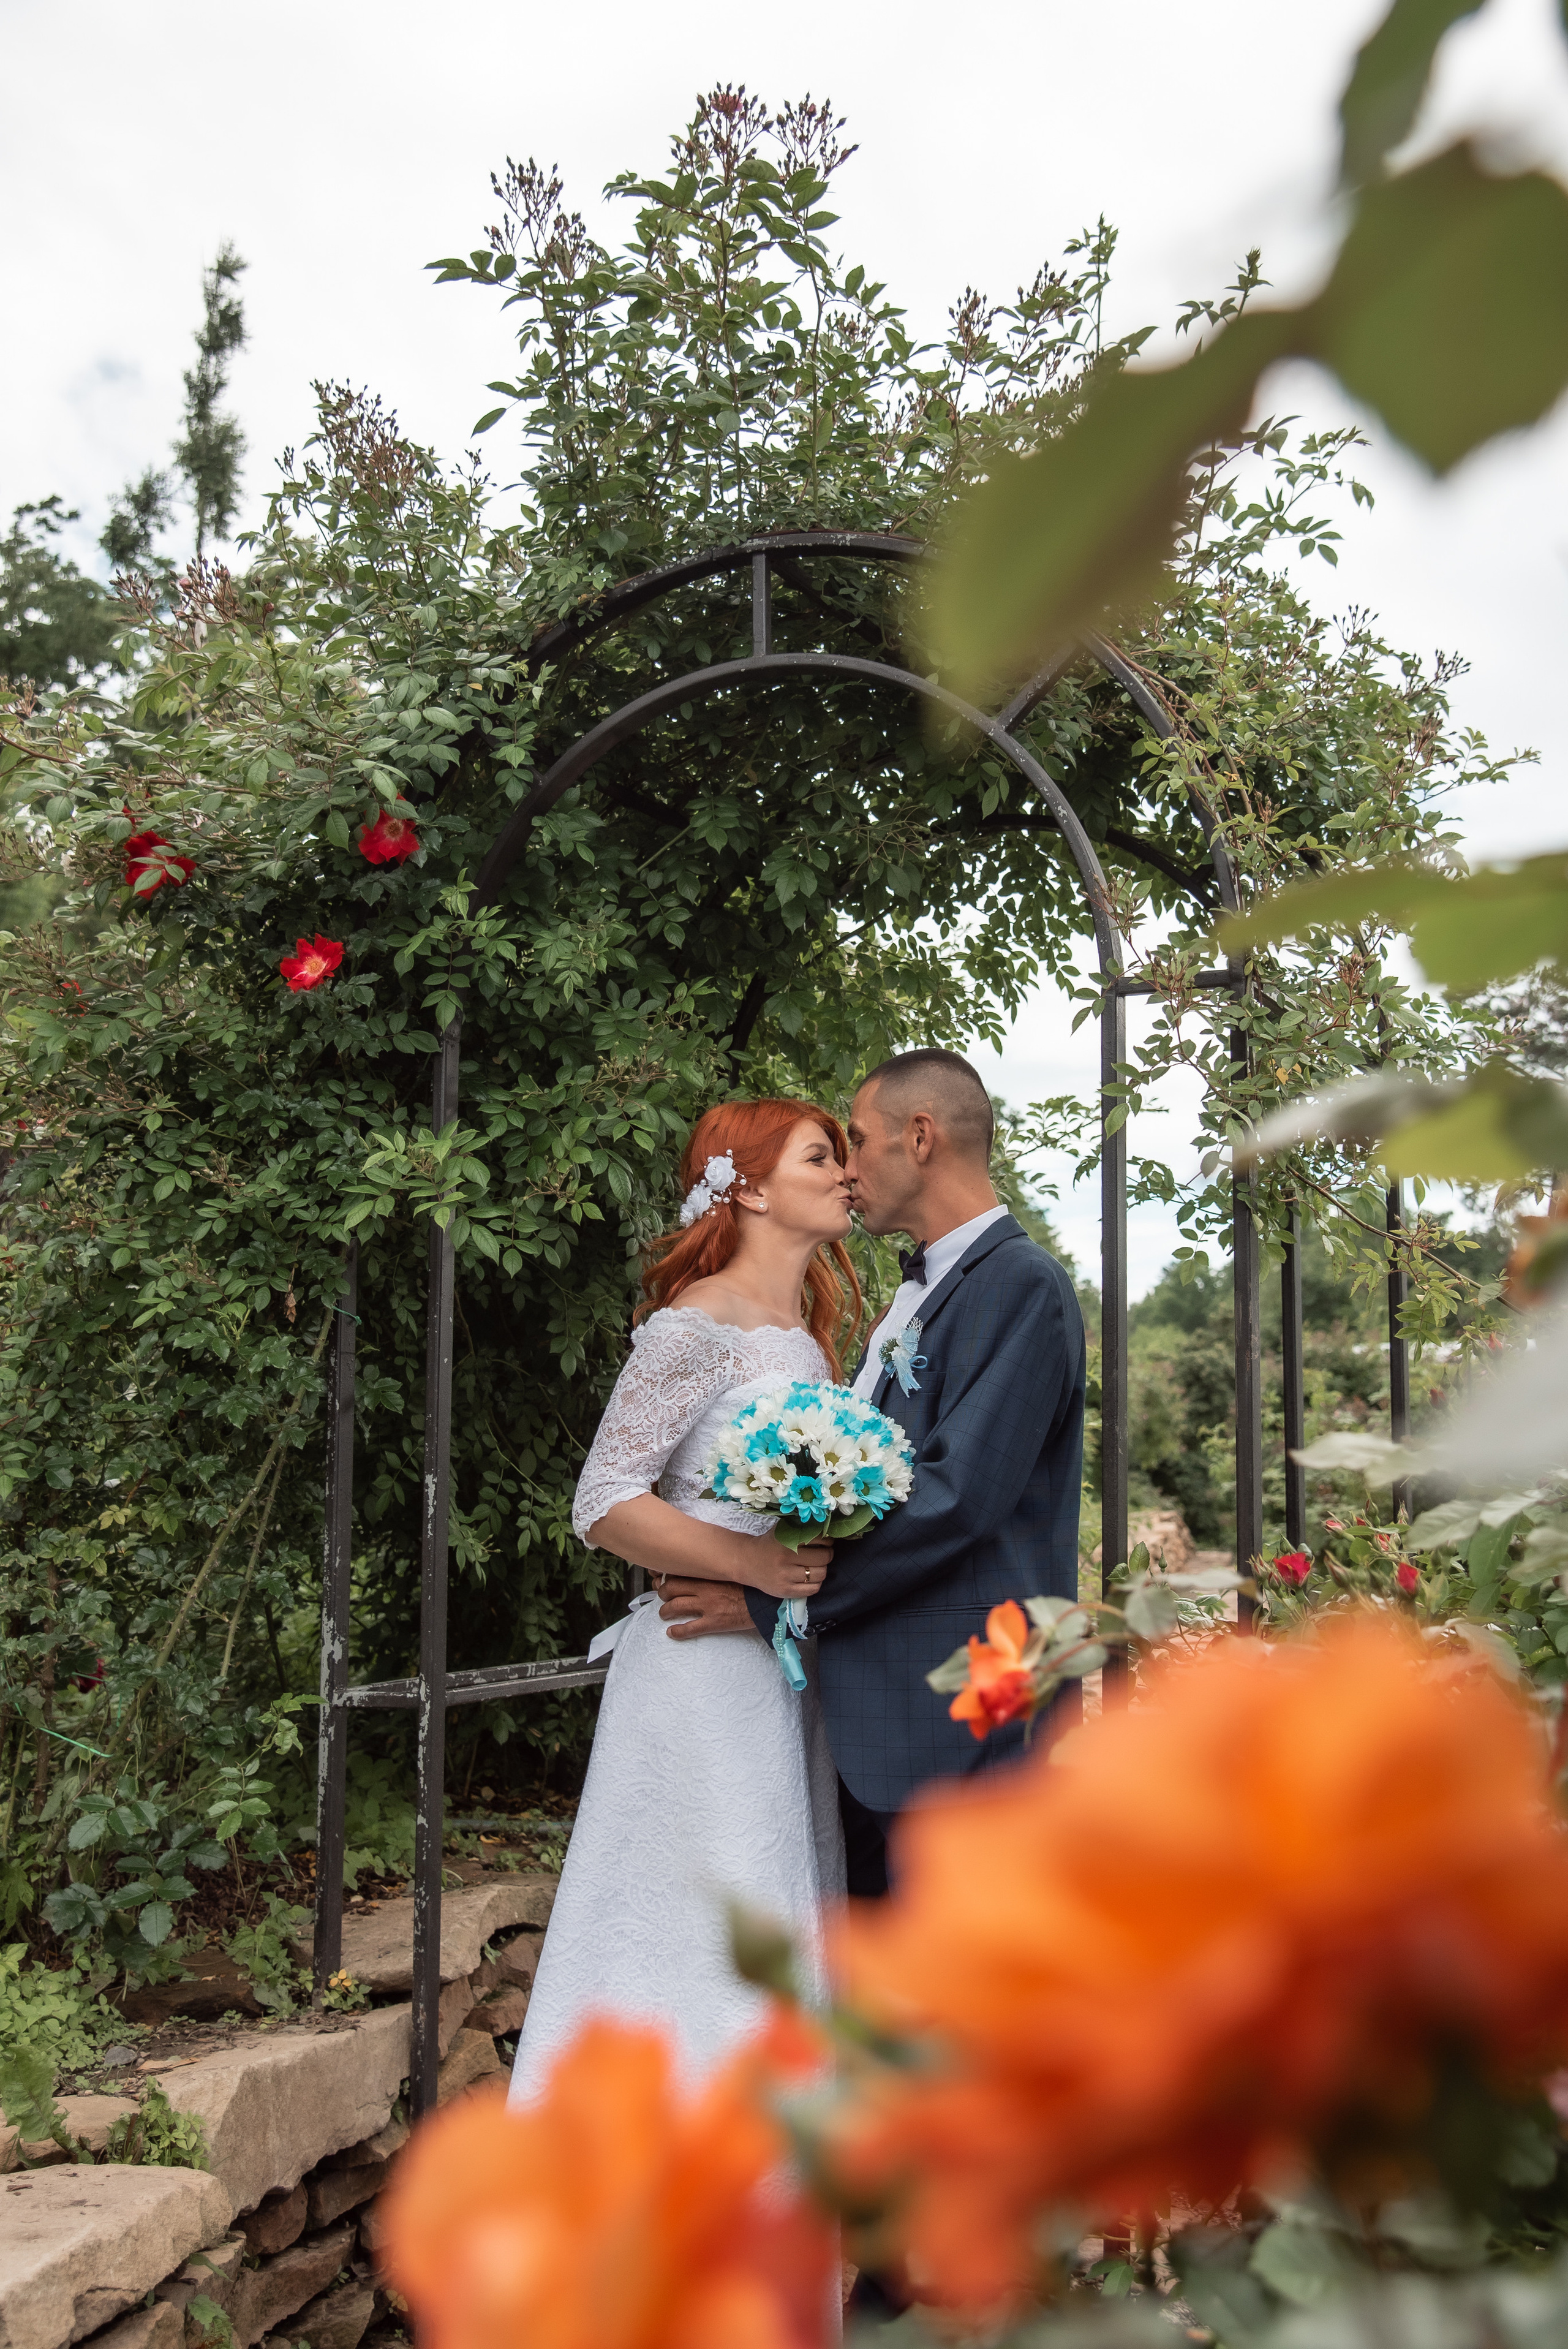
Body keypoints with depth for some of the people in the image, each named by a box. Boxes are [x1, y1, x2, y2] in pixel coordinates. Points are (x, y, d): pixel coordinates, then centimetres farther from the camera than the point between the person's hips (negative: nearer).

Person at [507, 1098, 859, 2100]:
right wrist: (751, 1564, -21)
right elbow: (605, 1505, -13)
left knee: (782, 1934, 9)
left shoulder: (810, 1337, 16)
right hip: (706, 1667, -8)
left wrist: (831, 1561, 8)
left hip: (789, 1671, 8)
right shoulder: (698, 1325, -10)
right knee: (705, 1932, -5)